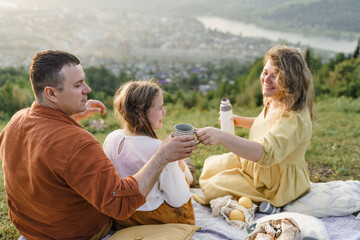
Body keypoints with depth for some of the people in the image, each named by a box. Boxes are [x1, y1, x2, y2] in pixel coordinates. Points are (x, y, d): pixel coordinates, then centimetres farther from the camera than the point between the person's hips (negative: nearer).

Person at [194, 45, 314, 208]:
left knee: (214, 187, -3)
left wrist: (221, 136, -57)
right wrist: (240, 121, 4)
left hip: (277, 184, -9)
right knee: (212, 167, 15)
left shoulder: (295, 118, -34)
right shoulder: (273, 100, -5)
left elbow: (266, 153, -47)